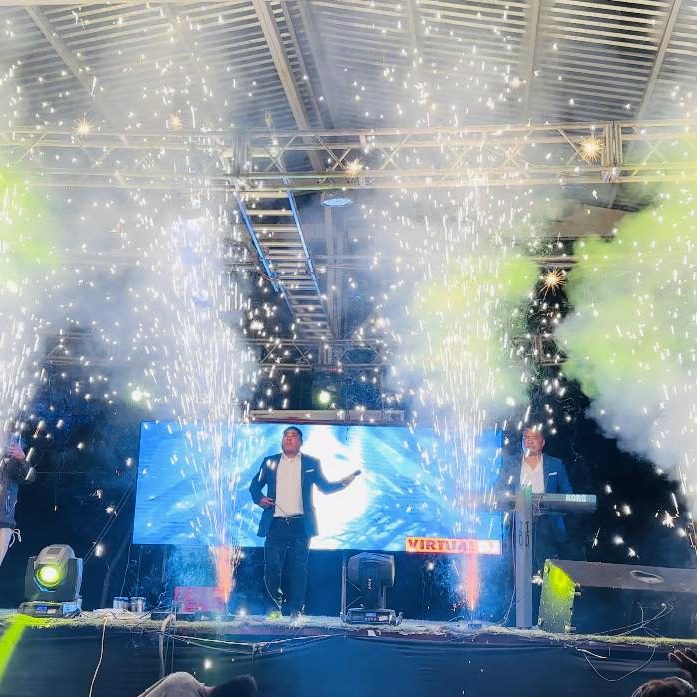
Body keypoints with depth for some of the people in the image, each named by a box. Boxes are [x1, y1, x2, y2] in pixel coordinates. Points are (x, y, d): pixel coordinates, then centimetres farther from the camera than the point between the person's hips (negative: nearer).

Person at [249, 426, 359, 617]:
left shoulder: (311, 463, 10)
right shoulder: (269, 462, 13)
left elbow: (325, 487, 11)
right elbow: (255, 485, 17)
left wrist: (344, 482, -7)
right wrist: (259, 498, -3)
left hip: (300, 524, -1)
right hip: (275, 524, 1)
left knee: (299, 568, -2)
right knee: (272, 567, -2)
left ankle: (296, 609, 5)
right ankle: (277, 603, 17)